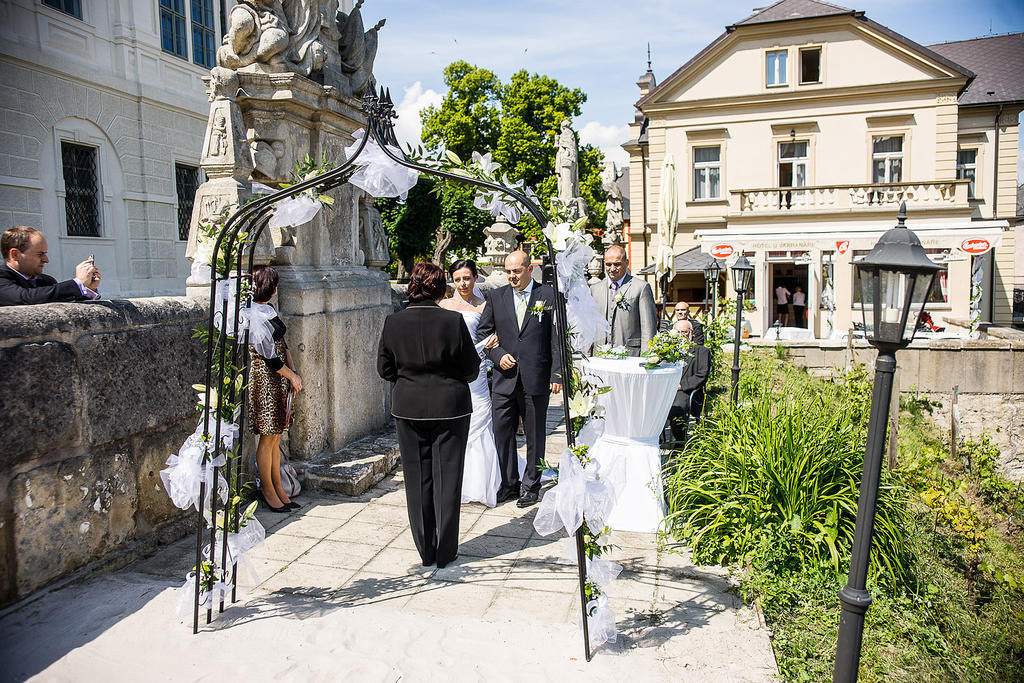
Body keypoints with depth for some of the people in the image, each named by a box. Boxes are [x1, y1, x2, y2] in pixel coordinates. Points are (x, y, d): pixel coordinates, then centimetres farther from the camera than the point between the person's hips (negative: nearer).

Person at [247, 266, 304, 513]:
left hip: (280, 379, 9)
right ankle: (268, 490, 14)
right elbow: (269, 356, -17)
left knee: (276, 435, 12)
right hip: (264, 378, -9)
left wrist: (293, 371, 6)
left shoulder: (268, 309, 13)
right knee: (268, 436, 1)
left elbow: (282, 344, 17)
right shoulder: (254, 317, -16)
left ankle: (278, 487, 20)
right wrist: (293, 376, -6)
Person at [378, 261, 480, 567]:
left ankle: (426, 550, 23)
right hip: (450, 407, -2)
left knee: (417, 479, 13)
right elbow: (471, 370, -7)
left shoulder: (393, 322, -5)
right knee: (447, 477, 8)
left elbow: (384, 369, 2)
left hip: (409, 410, 2)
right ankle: (445, 551, 17)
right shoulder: (453, 321, -13)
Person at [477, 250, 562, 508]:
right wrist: (498, 355, -5)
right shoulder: (496, 297, 7)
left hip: (536, 379, -2)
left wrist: (557, 374, -7)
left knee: (535, 435, 8)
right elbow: (482, 332, 11)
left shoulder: (549, 295, 0)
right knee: (502, 433, 7)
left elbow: (557, 339, -2)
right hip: (504, 379, 3)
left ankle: (531, 485, 24)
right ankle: (509, 483, 24)